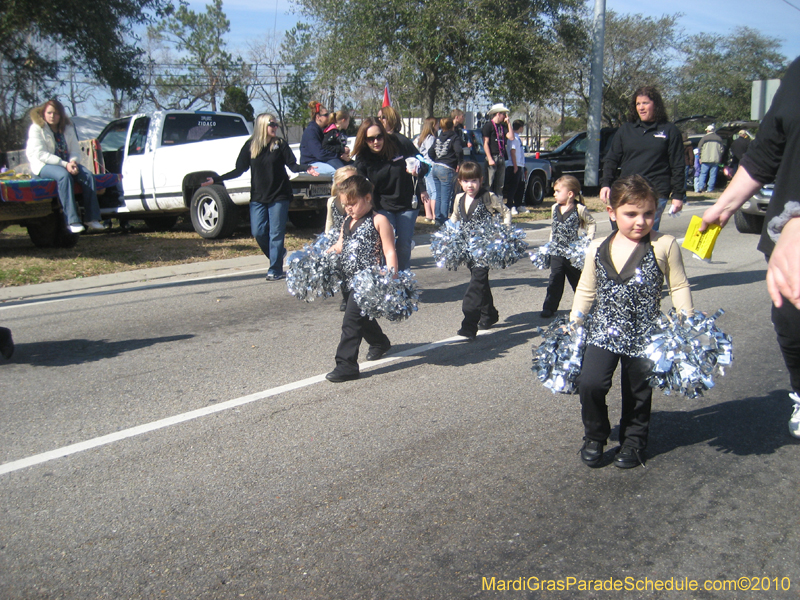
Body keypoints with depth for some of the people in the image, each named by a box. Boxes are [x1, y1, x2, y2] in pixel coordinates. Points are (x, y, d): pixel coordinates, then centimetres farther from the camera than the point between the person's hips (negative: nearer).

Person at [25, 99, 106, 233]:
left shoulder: (67, 128, 9)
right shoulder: (36, 128, -6)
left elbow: (76, 150, 7)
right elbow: (41, 154, -16)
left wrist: (73, 162, -17)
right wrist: (64, 164, -25)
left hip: (66, 162, 5)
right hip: (43, 165, -5)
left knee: (88, 175, -22)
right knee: (64, 176, -36)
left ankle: (92, 219, -25)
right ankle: (72, 221, -41)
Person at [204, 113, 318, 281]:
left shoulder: (280, 144, 0)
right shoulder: (250, 146, 4)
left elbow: (292, 165, -5)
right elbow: (239, 170, 6)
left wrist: (306, 168, -26)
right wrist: (216, 179, 0)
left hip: (279, 196, -2)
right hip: (258, 197, 2)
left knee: (276, 233, -3)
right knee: (258, 232, -1)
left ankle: (275, 270, 4)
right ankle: (277, 254, 25)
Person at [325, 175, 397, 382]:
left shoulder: (378, 221, -8)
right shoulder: (347, 223, 14)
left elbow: (389, 252, -12)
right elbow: (340, 247, 24)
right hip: (351, 280, 9)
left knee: (351, 320, -13)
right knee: (362, 317, 24)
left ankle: (346, 365, -8)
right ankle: (379, 343, 50)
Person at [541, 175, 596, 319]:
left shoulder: (579, 209, -11)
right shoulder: (555, 208, 4)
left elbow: (591, 223, 2)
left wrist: (588, 240, -6)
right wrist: (551, 242, 14)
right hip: (556, 252, 3)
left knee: (577, 279, 12)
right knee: (555, 280, 1)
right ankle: (549, 307, 5)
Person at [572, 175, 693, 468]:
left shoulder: (664, 246, -6)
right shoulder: (597, 249, 0)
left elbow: (678, 286, 2)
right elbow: (586, 290, 12)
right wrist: (573, 323, 9)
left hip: (644, 336, -1)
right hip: (604, 332, 1)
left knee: (638, 392, 12)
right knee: (590, 383, -12)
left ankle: (633, 442, 37)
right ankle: (595, 437, 14)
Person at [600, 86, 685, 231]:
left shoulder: (670, 131, 6)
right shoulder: (626, 129, 13)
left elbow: (677, 166, 4)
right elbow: (611, 159, 12)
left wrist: (678, 195, -1)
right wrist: (606, 184, -2)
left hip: (656, 194, -2)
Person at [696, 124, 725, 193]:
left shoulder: (704, 138, 0)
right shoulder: (719, 139, 9)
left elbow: (699, 148, -1)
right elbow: (722, 149, 11)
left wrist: (700, 158, 6)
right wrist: (719, 158, 20)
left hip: (706, 159, -2)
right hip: (716, 160, 2)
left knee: (703, 173, 2)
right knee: (713, 175, 4)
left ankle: (701, 187, -11)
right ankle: (710, 189, 2)